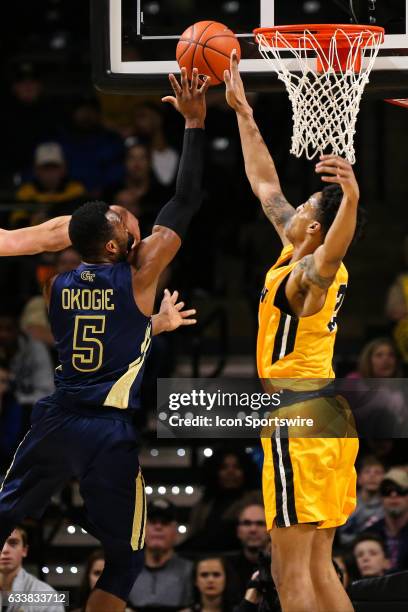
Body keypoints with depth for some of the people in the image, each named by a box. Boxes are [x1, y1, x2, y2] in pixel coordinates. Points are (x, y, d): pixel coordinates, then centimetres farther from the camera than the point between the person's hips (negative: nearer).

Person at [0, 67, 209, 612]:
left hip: (58, 420, 5)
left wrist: (155, 324, 33)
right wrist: (195, 123, -2)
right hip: (109, 430, -5)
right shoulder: (138, 276, -7)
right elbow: (185, 203, -5)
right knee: (124, 560, 7)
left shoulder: (59, 288, 8)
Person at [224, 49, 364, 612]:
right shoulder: (299, 257, 12)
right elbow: (265, 184, 25)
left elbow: (334, 251, -41)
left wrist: (351, 201, -60)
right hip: (326, 418, 9)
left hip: (299, 424, -9)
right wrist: (243, 111, 28)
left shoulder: (309, 273, -14)